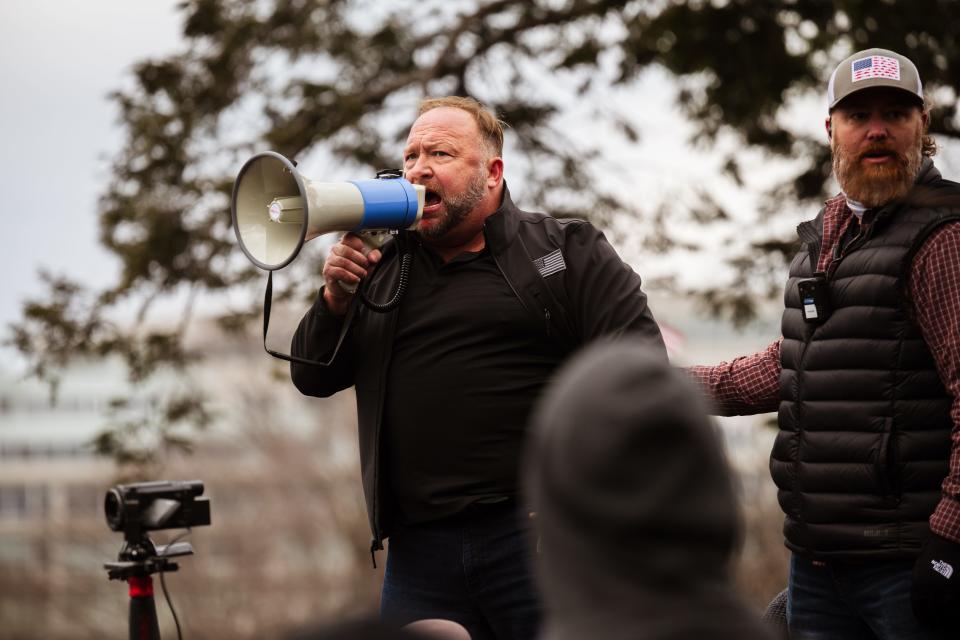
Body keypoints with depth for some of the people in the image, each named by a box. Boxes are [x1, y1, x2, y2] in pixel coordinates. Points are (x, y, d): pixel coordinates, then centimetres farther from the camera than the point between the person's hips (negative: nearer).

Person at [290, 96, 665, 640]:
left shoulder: (567, 252, 4)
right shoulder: (383, 270, 19)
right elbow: (313, 379, 18)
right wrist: (336, 298, -1)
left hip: (540, 534, -4)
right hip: (419, 550, 4)